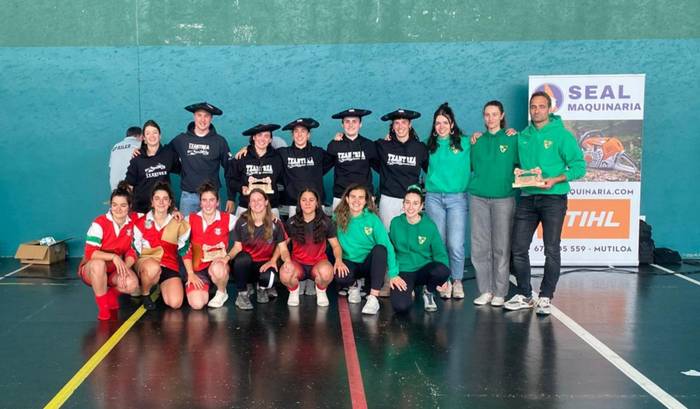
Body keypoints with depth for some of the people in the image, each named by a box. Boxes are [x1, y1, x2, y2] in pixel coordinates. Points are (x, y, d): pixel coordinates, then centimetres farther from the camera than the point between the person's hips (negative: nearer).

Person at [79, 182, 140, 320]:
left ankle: (112, 293, 8)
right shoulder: (100, 223, -18)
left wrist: (124, 267, -24)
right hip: (91, 268, -3)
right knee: (98, 263, -40)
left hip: (117, 269, 3)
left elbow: (132, 252, -4)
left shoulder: (132, 224, -6)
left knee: (132, 285, -30)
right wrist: (113, 257, -37)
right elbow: (90, 252, -25)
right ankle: (102, 306, -18)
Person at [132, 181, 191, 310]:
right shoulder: (141, 222, 1)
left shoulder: (179, 224, 5)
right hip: (146, 261, -2)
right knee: (152, 268, -41)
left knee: (175, 303, -21)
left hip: (170, 267, 2)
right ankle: (145, 294, -7)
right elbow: (135, 250, 1)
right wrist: (140, 269, -11)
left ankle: (162, 287, 17)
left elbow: (184, 251, 12)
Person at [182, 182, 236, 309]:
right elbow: (185, 249, 2)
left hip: (218, 264, -1)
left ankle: (221, 293, -4)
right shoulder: (191, 220, 2)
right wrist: (190, 273, -3)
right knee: (197, 304, -21)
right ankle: (204, 288, 15)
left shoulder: (228, 219, -1)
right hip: (197, 268, 1)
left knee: (217, 269, -38)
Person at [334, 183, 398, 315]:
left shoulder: (372, 218, -10)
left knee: (380, 248, -33)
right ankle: (353, 286, 6)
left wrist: (393, 274, -23)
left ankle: (373, 298, -29)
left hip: (369, 264, 0)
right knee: (339, 276, -35)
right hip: (350, 263, 0)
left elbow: (387, 246, -16)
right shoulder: (338, 217, -4)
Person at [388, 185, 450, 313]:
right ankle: (408, 291, 10)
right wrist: (393, 274, 0)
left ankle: (428, 292, 1)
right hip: (403, 272, -1)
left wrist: (444, 279, -14)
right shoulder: (396, 223, 0)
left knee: (443, 271, -34)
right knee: (401, 306, -29)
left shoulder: (430, 225, -3)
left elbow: (440, 253, -1)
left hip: (424, 269, 1)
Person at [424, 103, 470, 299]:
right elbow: (424, 168, 17)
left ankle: (457, 281, 10)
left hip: (457, 198, -2)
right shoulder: (429, 145, 10)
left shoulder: (465, 143, 4)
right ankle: (444, 282, 16)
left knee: (455, 245, -8)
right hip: (433, 198, 2)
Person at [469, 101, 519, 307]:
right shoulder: (477, 141, 12)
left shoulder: (512, 139, 4)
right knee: (480, 246, 1)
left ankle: (499, 292, 6)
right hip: (478, 198, 3)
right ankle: (484, 290, 10)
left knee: (501, 246, -1)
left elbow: (520, 164, 5)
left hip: (503, 198, -2)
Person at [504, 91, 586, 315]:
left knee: (551, 250, 0)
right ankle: (524, 295, 16)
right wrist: (518, 171, 0)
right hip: (527, 197, 4)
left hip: (553, 198, -4)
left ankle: (546, 297, 11)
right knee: (519, 249, 3)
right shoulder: (523, 136, 10)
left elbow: (579, 166, -6)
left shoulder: (561, 134, -3)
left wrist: (555, 180, -17)